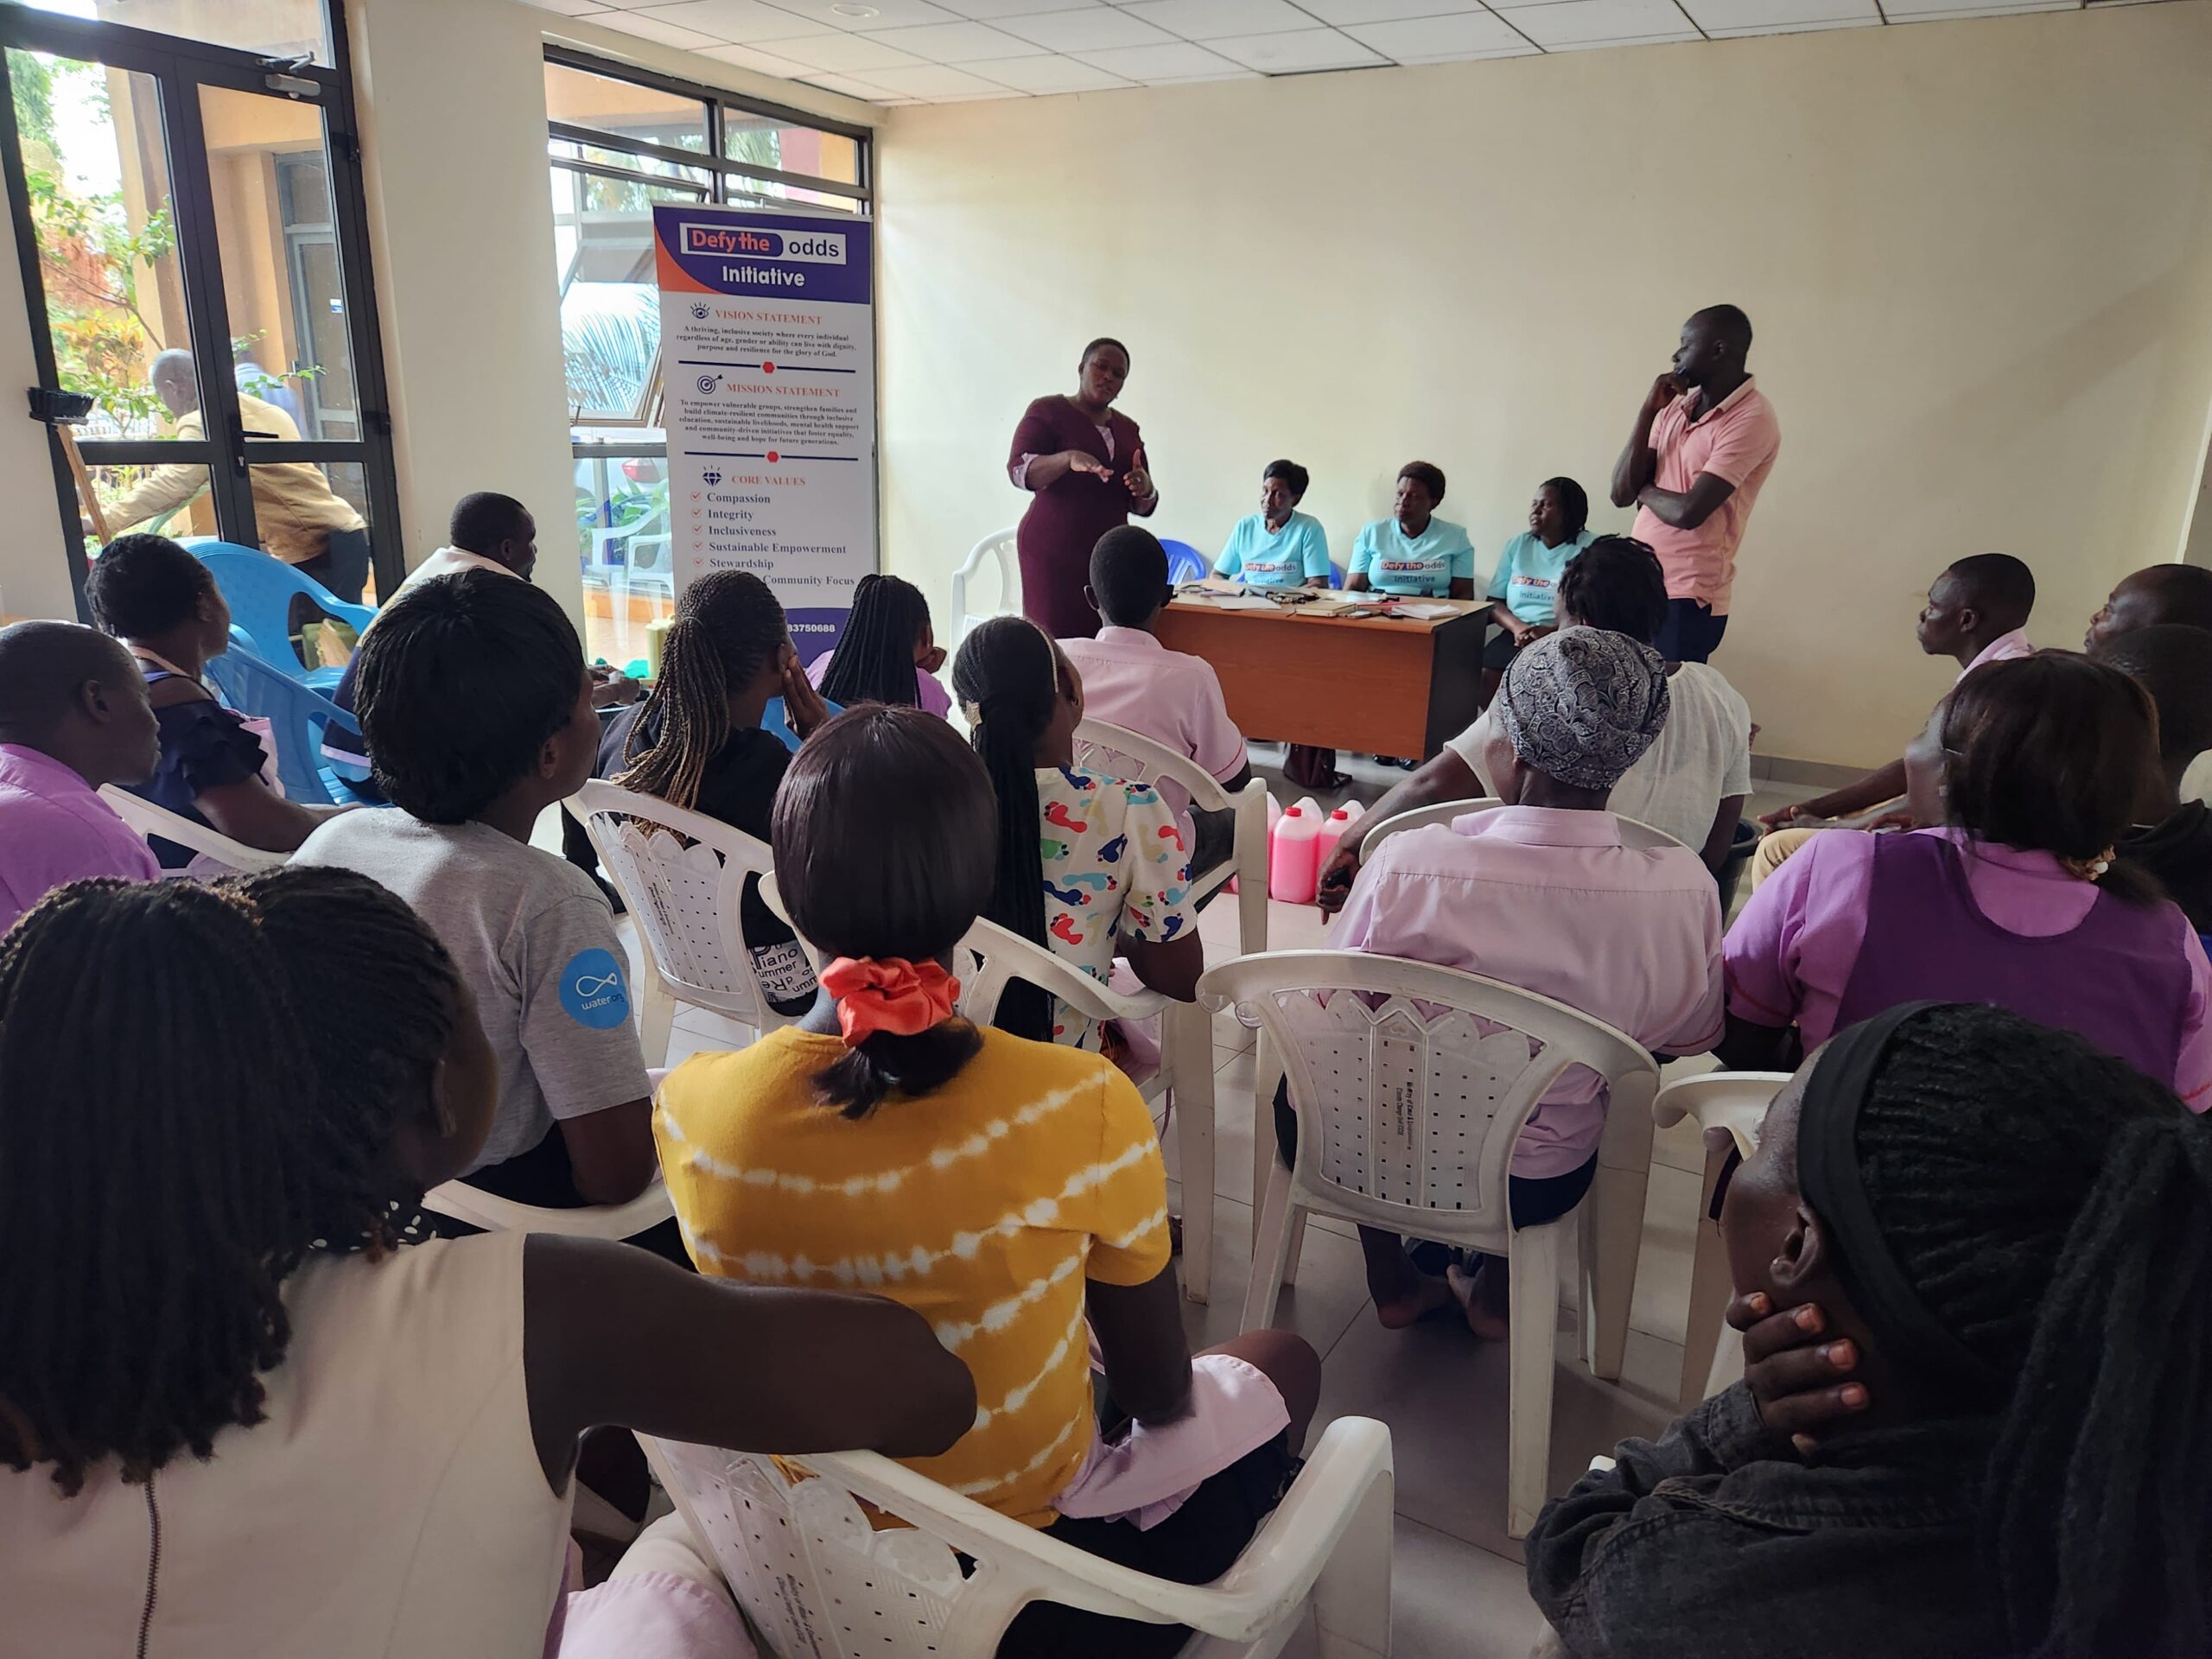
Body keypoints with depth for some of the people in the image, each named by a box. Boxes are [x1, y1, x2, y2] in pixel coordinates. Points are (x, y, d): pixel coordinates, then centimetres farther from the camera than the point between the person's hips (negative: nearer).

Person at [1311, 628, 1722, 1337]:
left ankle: (1391, 1279, 34)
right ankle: (1497, 1288, 35)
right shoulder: (1685, 891, -22)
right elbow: (1693, 1037, -1)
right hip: (1535, 1190, 2)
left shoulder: (1406, 864, -29)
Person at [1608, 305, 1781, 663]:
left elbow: (1688, 512, -21)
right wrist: (1648, 412, -3)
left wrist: (1646, 490, 0)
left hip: (1687, 597, -7)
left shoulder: (1751, 419, -12)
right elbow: (1621, 493, 4)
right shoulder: (1677, 406, 11)